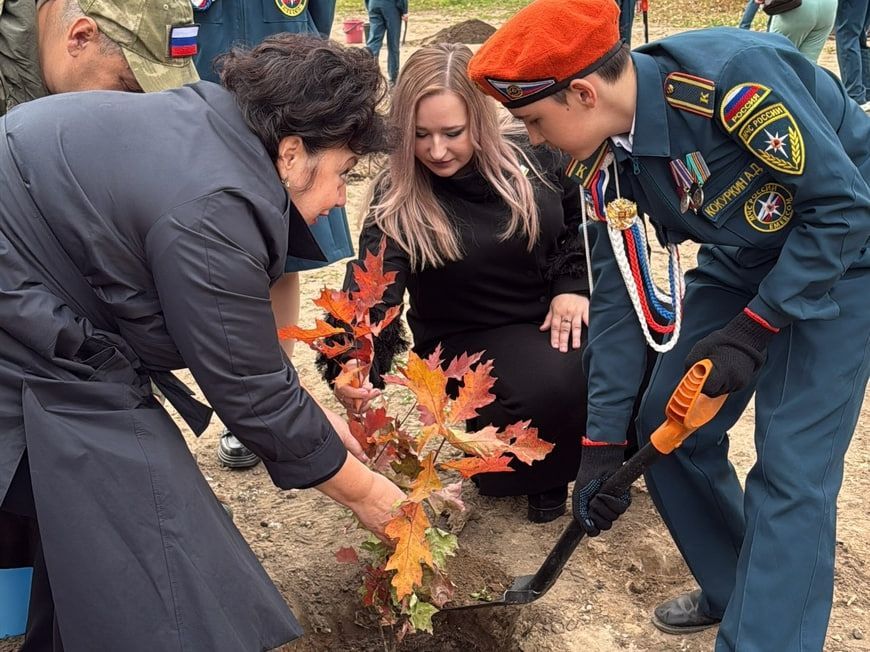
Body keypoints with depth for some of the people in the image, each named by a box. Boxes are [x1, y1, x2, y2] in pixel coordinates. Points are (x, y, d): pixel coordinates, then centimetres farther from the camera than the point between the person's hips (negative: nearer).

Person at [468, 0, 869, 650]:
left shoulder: (734, 74, -33)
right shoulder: (614, 161, -10)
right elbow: (618, 296, -4)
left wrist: (753, 330, -22)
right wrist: (602, 443, -3)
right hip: (746, 256, 7)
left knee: (790, 468, -12)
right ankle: (736, 588, 26)